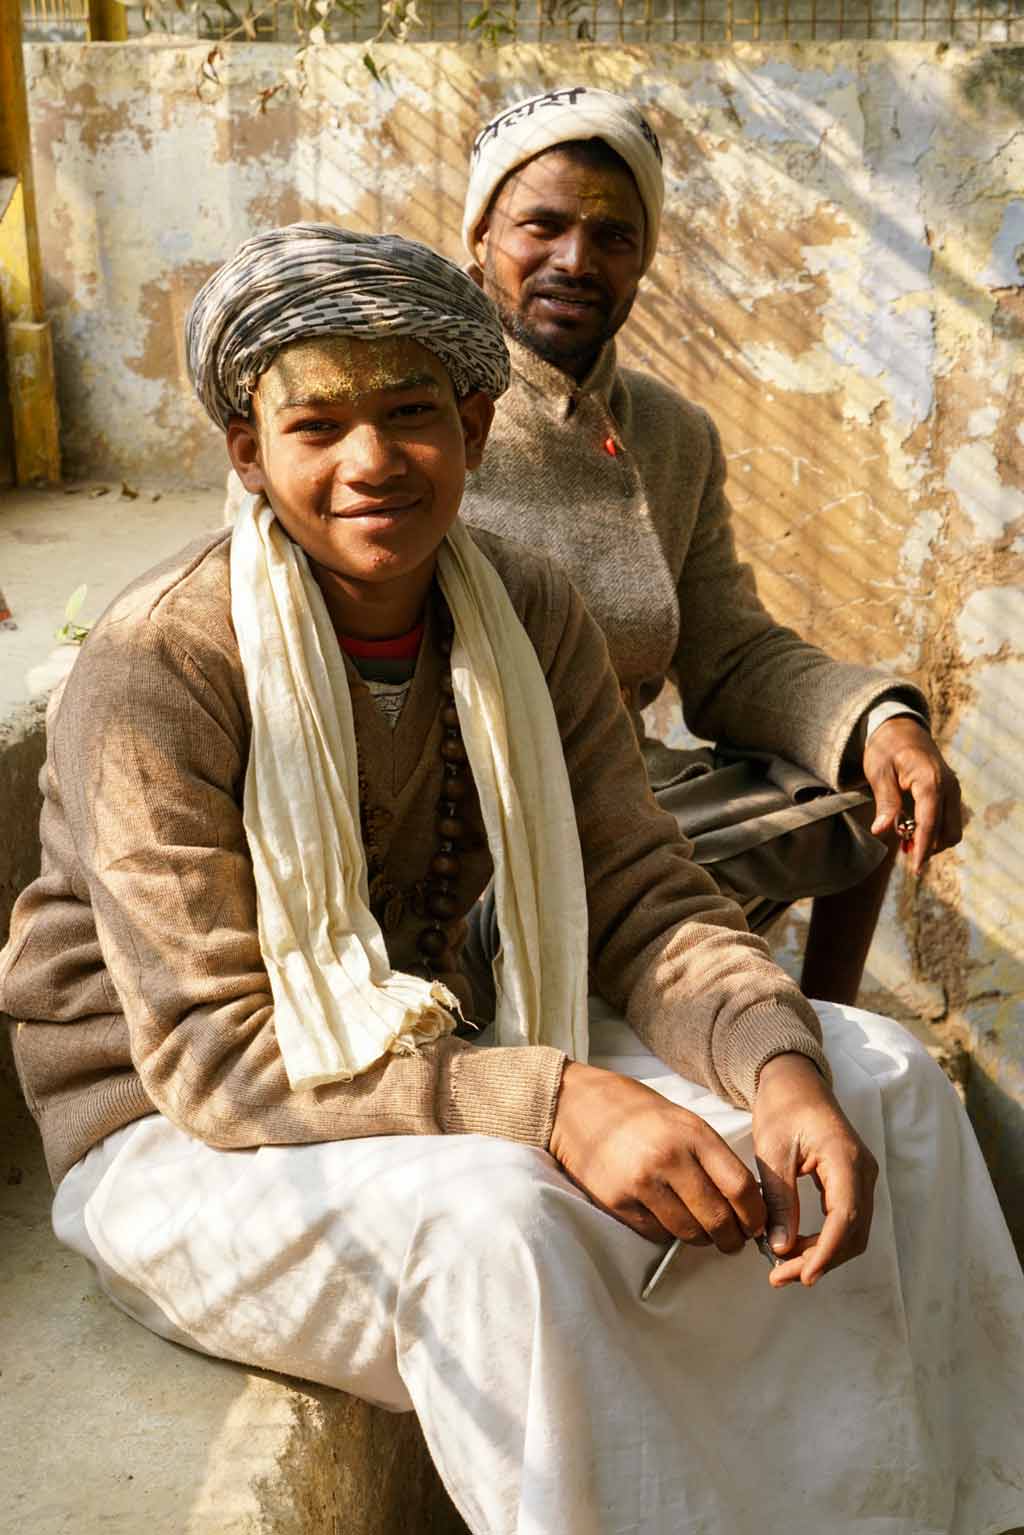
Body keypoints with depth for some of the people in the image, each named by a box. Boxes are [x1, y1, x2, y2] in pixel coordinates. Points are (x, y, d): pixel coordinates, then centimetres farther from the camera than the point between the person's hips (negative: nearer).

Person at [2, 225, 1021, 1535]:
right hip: (174, 1139, -5)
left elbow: (646, 900, -5)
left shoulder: (528, 618, -4)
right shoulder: (155, 673, -22)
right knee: (492, 1225, -39)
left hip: (429, 1056, 6)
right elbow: (215, 1053, -25)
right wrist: (547, 1103, -36)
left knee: (883, 1085, -6)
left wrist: (778, 1069, -26)